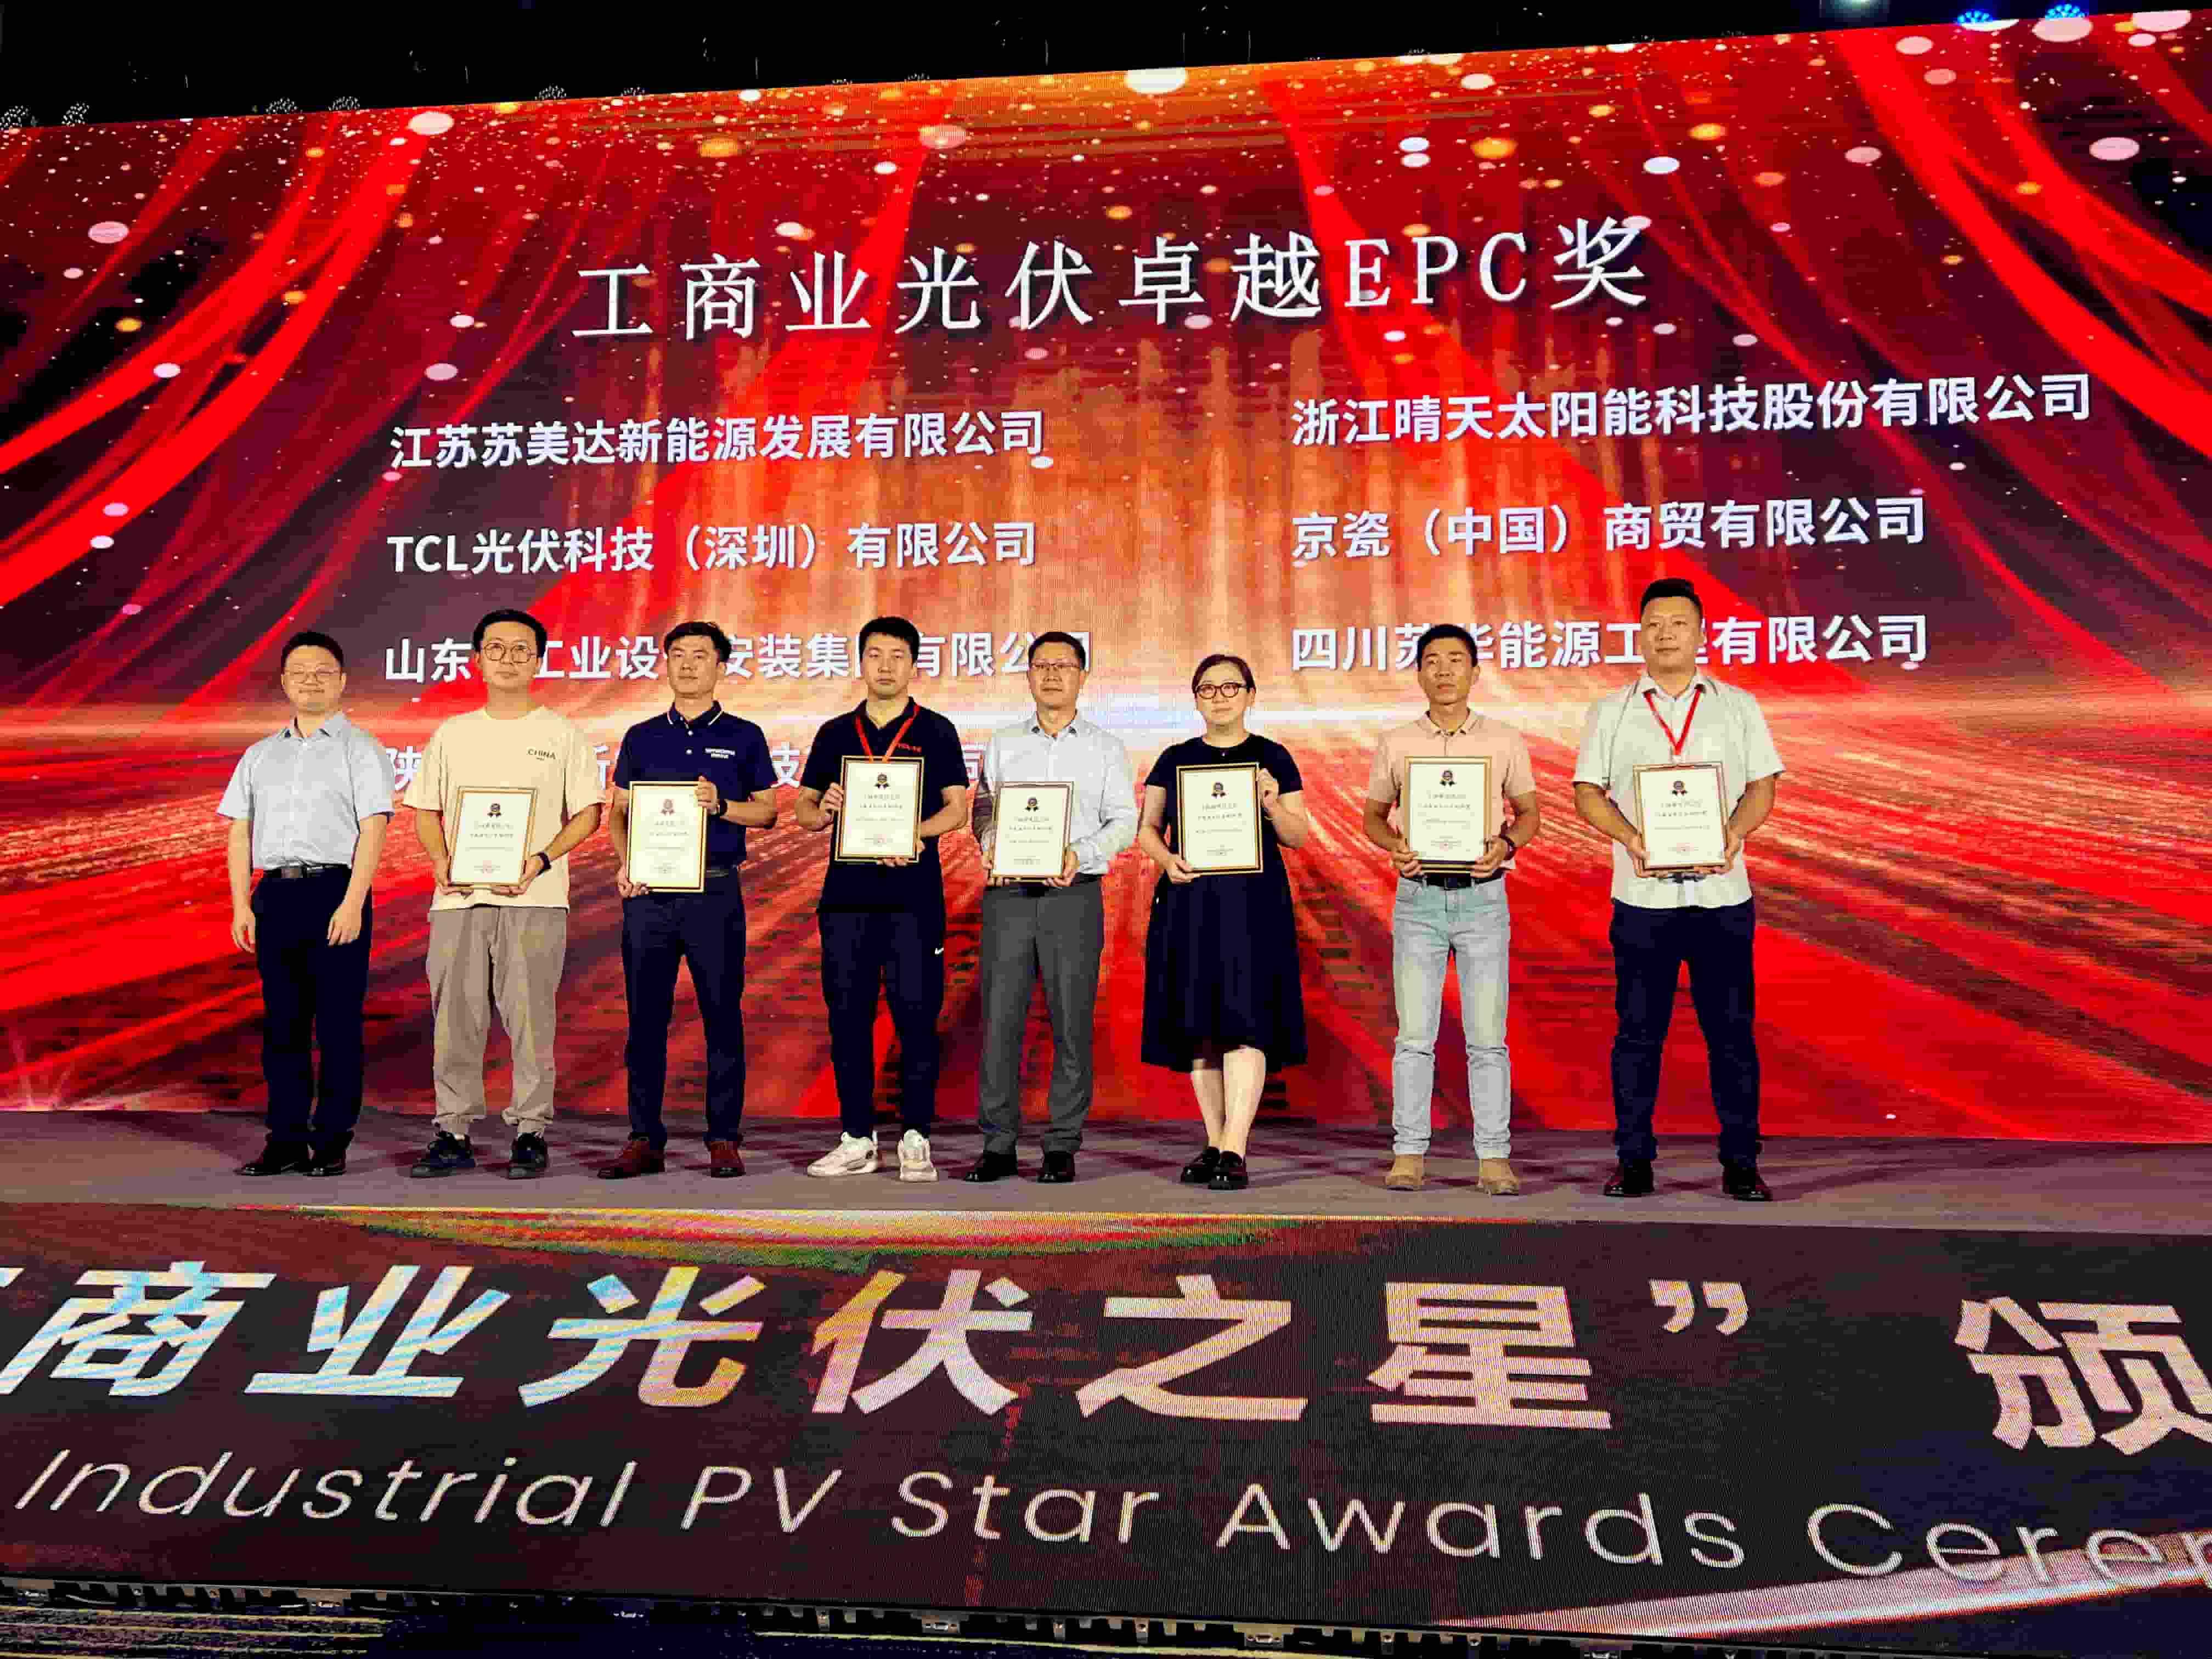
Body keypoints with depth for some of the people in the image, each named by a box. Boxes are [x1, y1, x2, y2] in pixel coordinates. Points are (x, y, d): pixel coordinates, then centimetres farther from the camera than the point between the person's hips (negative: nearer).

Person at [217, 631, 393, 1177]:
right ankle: (285, 1141, 12)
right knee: (282, 1024, 6)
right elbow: (240, 830, 16)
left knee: (337, 1024, -3)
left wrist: (352, 904, -15)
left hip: (335, 891, -5)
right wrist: (241, 905, 5)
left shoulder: (359, 749, 3)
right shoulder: (260, 755, 18)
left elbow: (373, 829, -6)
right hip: (274, 894, 5)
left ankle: (332, 1142, 3)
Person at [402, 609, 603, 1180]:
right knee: (455, 1019, 4)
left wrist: (540, 861, -13)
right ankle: (454, 1133, 13)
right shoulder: (452, 734, 15)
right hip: (458, 897, 3)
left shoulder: (562, 734, 5)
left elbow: (588, 812, 1)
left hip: (533, 899, -3)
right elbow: (425, 811, 15)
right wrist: (441, 861, -4)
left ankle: (529, 1133, 6)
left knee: (530, 1017, -2)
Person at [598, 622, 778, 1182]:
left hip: (714, 891, -2)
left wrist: (721, 805, -12)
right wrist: (624, 863, -4)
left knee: (722, 1016, 0)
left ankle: (724, 1140, 8)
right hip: (648, 892, 2)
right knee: (645, 1018, 3)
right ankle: (644, 1140, 10)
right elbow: (618, 812, 14)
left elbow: (768, 812, 7)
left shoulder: (743, 736, 8)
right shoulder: (641, 737, 13)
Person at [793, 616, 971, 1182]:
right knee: (848, 1017, 5)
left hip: (913, 892, -3)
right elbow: (802, 810, 13)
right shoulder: (835, 733, 14)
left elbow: (956, 808, -1)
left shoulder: (935, 731, 6)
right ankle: (857, 1140, 14)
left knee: (916, 1016, -3)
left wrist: (912, 835, -19)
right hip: (846, 891, 3)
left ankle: (915, 1140, 7)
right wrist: (824, 811, -10)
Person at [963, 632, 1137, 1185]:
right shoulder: (1003, 744, 16)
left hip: (1074, 894, -1)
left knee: (1071, 1023, 0)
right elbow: (983, 807, 12)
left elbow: (1124, 821, 3)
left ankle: (1062, 1146, 8)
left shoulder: (1106, 748, 10)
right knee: (1000, 1019, -1)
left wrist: (1080, 854, -13)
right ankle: (998, 1144, 6)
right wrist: (991, 844, -9)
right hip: (1008, 892, 2)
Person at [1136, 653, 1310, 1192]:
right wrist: (1167, 859, -10)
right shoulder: (1174, 759, 12)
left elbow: (1299, 836, 5)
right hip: (1188, 902, 3)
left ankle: (1234, 1152, -11)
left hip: (1254, 902, -2)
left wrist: (1273, 806, -14)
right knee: (1198, 1026, 4)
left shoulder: (1273, 759, 7)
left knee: (1245, 1019, -11)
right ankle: (1214, 1144, 14)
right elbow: (1147, 829, 11)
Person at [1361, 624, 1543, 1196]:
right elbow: (1374, 815, 13)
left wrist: (1506, 843, -10)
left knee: (1487, 1036, 1)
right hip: (1418, 897, 1)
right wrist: (1393, 845, -9)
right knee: (1414, 1034, 3)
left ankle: (1494, 1156, 9)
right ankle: (1409, 1153, 10)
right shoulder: (1396, 744, 5)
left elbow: (1530, 812, 11)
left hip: (1482, 897, 0)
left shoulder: (1504, 741, 4)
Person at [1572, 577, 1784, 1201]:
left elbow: (1762, 786, 8)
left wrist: (1736, 831, -13)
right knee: (1638, 1031, 3)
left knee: (1731, 1030, 3)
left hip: (1722, 891, 0)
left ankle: (1740, 1161, 13)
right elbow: (1588, 793, 5)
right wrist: (1629, 834, -13)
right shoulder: (1610, 711, 9)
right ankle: (1634, 1160, 13)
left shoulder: (1739, 706, 10)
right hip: (1642, 894, 0)